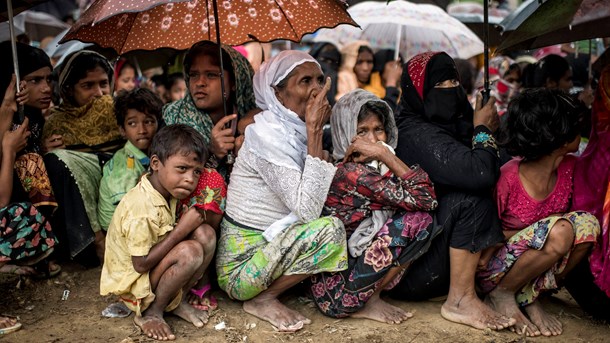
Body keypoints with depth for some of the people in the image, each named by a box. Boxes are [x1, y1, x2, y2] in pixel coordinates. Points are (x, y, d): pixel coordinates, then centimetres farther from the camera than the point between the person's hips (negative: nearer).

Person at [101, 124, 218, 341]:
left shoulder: (166, 192, -4)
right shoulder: (142, 209, -30)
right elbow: (141, 264, -28)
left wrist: (193, 219, -10)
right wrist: (181, 230, -27)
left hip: (154, 268, 8)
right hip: (132, 282, -8)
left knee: (205, 234, -10)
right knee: (190, 251, -30)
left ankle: (177, 302, 3)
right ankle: (150, 313, -9)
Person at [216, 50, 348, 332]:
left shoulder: (296, 130, 4)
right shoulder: (268, 135, -21)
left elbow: (313, 203, 1)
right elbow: (308, 209, -30)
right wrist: (314, 131, -26)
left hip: (271, 249, 8)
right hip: (239, 269, -8)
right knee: (330, 230, -25)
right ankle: (262, 299, -8)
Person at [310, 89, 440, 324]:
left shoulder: (373, 169, 8)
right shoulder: (352, 173, -21)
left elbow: (426, 195, 4)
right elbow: (425, 199, -22)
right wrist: (384, 154, -21)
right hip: (337, 292, -9)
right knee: (419, 218, -15)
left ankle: (371, 297, 5)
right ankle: (367, 303, -5)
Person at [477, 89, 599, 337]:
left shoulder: (570, 168, -6)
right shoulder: (508, 178, -24)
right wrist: (544, 233, -20)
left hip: (537, 262, 6)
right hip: (492, 267, -6)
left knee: (588, 224, -17)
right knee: (560, 231, -30)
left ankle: (530, 296, -6)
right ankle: (502, 295, -10)